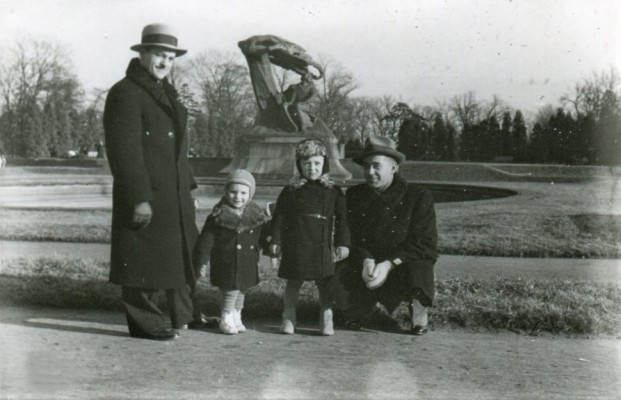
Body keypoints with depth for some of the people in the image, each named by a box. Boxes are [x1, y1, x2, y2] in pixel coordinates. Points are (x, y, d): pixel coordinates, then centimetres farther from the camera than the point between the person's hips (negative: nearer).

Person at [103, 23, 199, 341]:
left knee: (179, 253, 16)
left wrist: (187, 184, 18)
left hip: (174, 194, 10)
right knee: (145, 259, -2)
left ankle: (182, 315, 28)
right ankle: (144, 323, 9)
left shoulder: (165, 91, 18)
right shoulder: (125, 93, -12)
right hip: (145, 196, -10)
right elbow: (124, 150, -19)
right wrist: (139, 199, -23)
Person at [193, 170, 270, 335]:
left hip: (248, 263, 5)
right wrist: (202, 260, -11)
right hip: (226, 262, -5)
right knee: (230, 291, -7)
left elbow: (262, 238, 15)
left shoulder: (256, 215, 1)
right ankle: (226, 319, 10)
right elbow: (207, 239, -9)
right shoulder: (219, 215, -10)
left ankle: (236, 318, 31)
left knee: (241, 290, 15)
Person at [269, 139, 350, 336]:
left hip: (322, 246, 0)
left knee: (325, 284, 3)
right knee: (293, 282, 7)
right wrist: (276, 240, 0)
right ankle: (289, 318, 18)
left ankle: (326, 320, 13)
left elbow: (342, 220, 6)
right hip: (295, 246, 0)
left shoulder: (333, 191, 4)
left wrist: (343, 243, 0)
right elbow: (279, 217, 5)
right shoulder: (291, 191, 3)